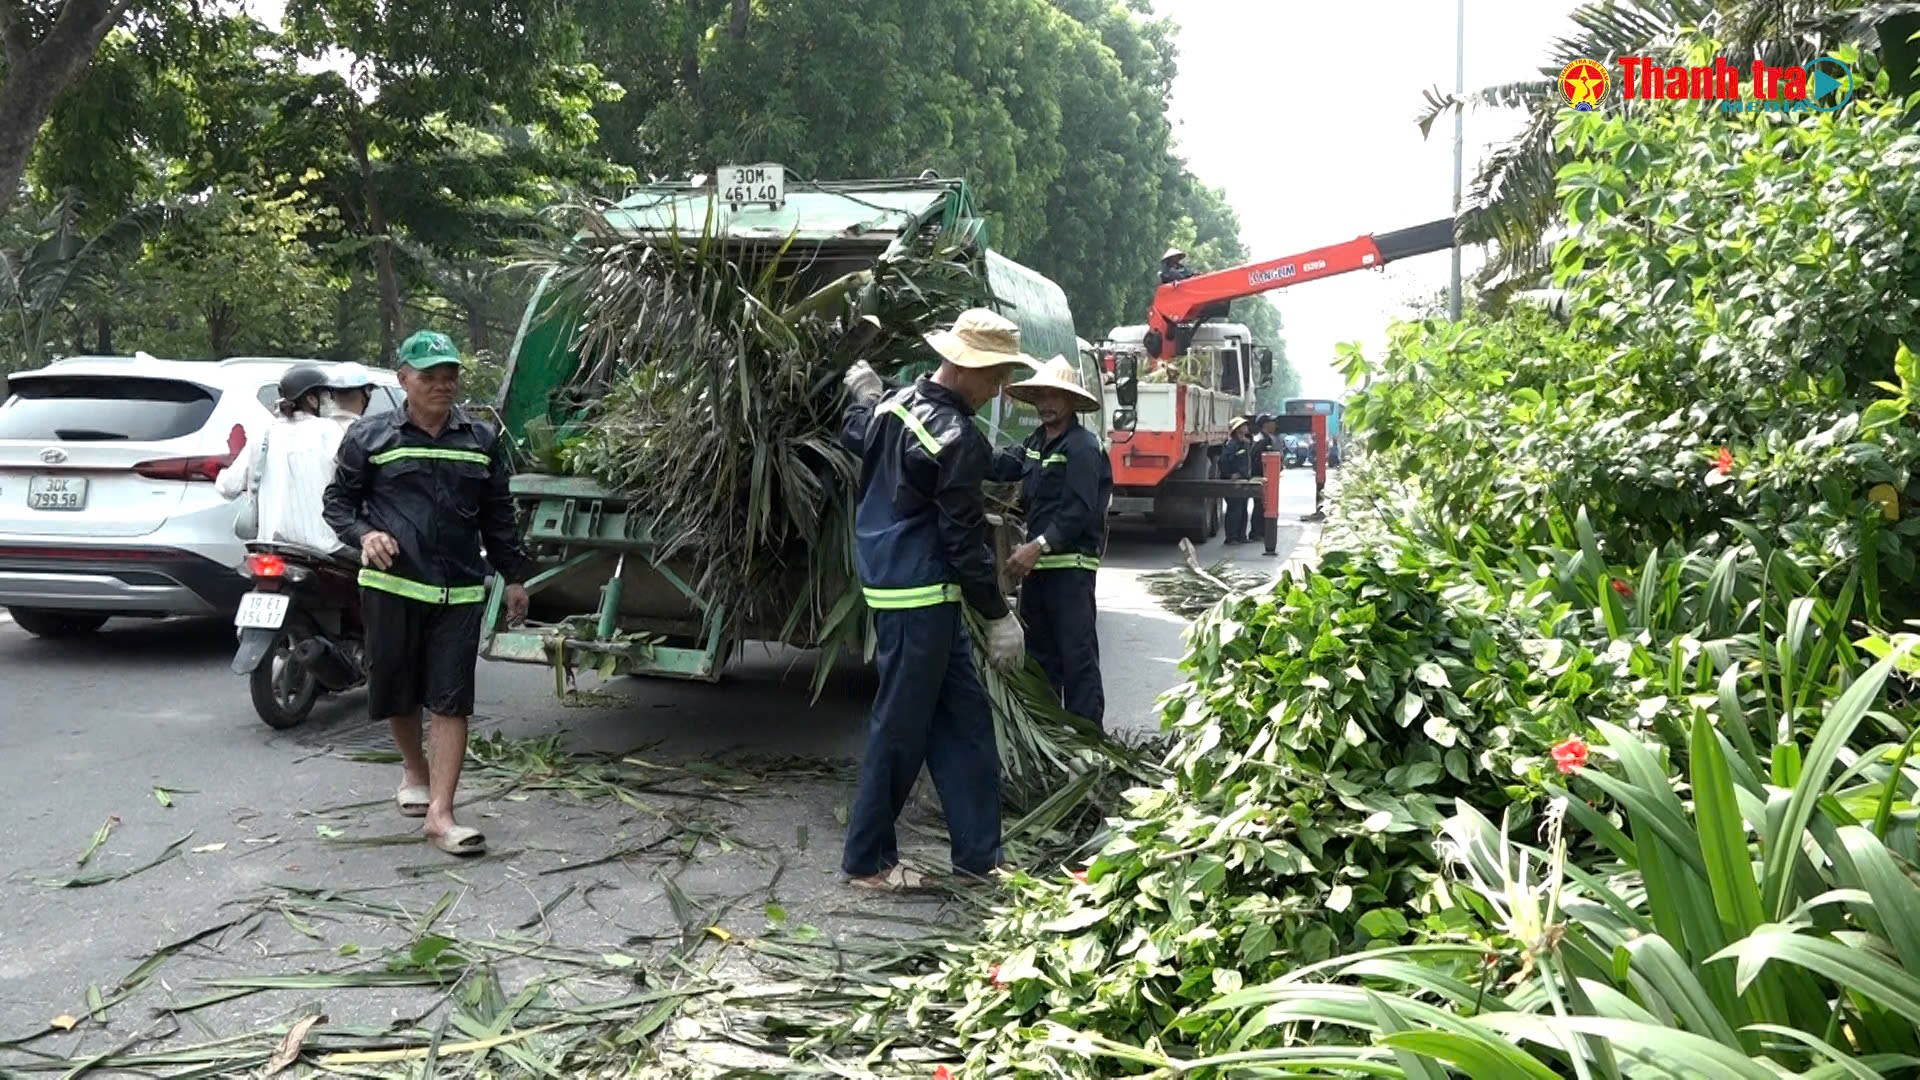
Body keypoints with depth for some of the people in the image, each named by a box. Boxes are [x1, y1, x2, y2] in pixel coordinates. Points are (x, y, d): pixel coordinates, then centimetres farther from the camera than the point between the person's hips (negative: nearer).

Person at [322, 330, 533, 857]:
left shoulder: (481, 441, 10)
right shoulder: (369, 437, 4)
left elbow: (498, 516, 16)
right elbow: (338, 500, 10)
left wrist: (514, 576, 15)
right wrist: (364, 535, -10)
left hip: (459, 590, 1)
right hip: (391, 585, -1)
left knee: (452, 701, -5)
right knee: (396, 690, 11)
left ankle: (440, 813, -3)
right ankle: (414, 766, 40)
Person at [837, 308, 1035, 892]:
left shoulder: (897, 403, 7)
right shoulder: (957, 439, -20)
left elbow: (855, 435, 29)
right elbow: (965, 540, -18)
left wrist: (862, 396, 48)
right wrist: (999, 616, -9)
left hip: (891, 580, 10)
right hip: (921, 597, -10)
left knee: (966, 718, 13)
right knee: (901, 728, 2)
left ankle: (978, 854, 20)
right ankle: (867, 860, 15)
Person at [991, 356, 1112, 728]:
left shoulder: (1083, 446, -12)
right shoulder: (1036, 442, 16)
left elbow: (1078, 512, -19)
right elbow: (1000, 466, 10)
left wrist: (1038, 546, -25)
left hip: (1071, 566, -9)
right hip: (1038, 564, 9)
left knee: (1077, 654, -8)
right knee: (1039, 650, 16)